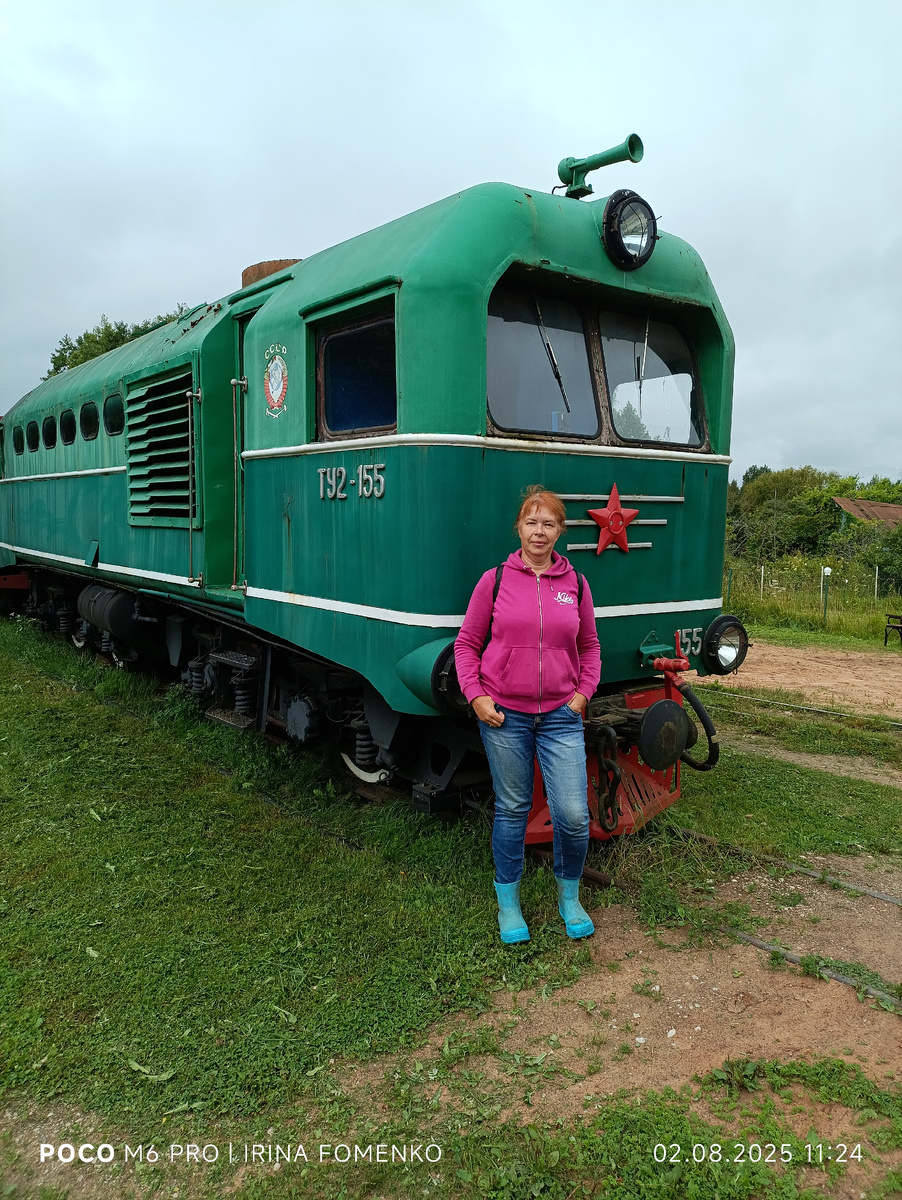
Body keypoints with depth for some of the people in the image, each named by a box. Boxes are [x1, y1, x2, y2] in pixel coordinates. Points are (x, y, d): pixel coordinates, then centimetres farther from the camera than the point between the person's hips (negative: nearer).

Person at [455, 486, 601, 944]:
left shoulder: (575, 585, 5)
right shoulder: (495, 580, -1)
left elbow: (589, 647, 15)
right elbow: (466, 643, 4)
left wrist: (583, 692, 2)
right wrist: (476, 695, -6)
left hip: (560, 716, 2)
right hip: (504, 716, -1)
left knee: (573, 816, -3)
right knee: (512, 811, 10)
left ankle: (569, 897, 25)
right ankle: (508, 903, 30)